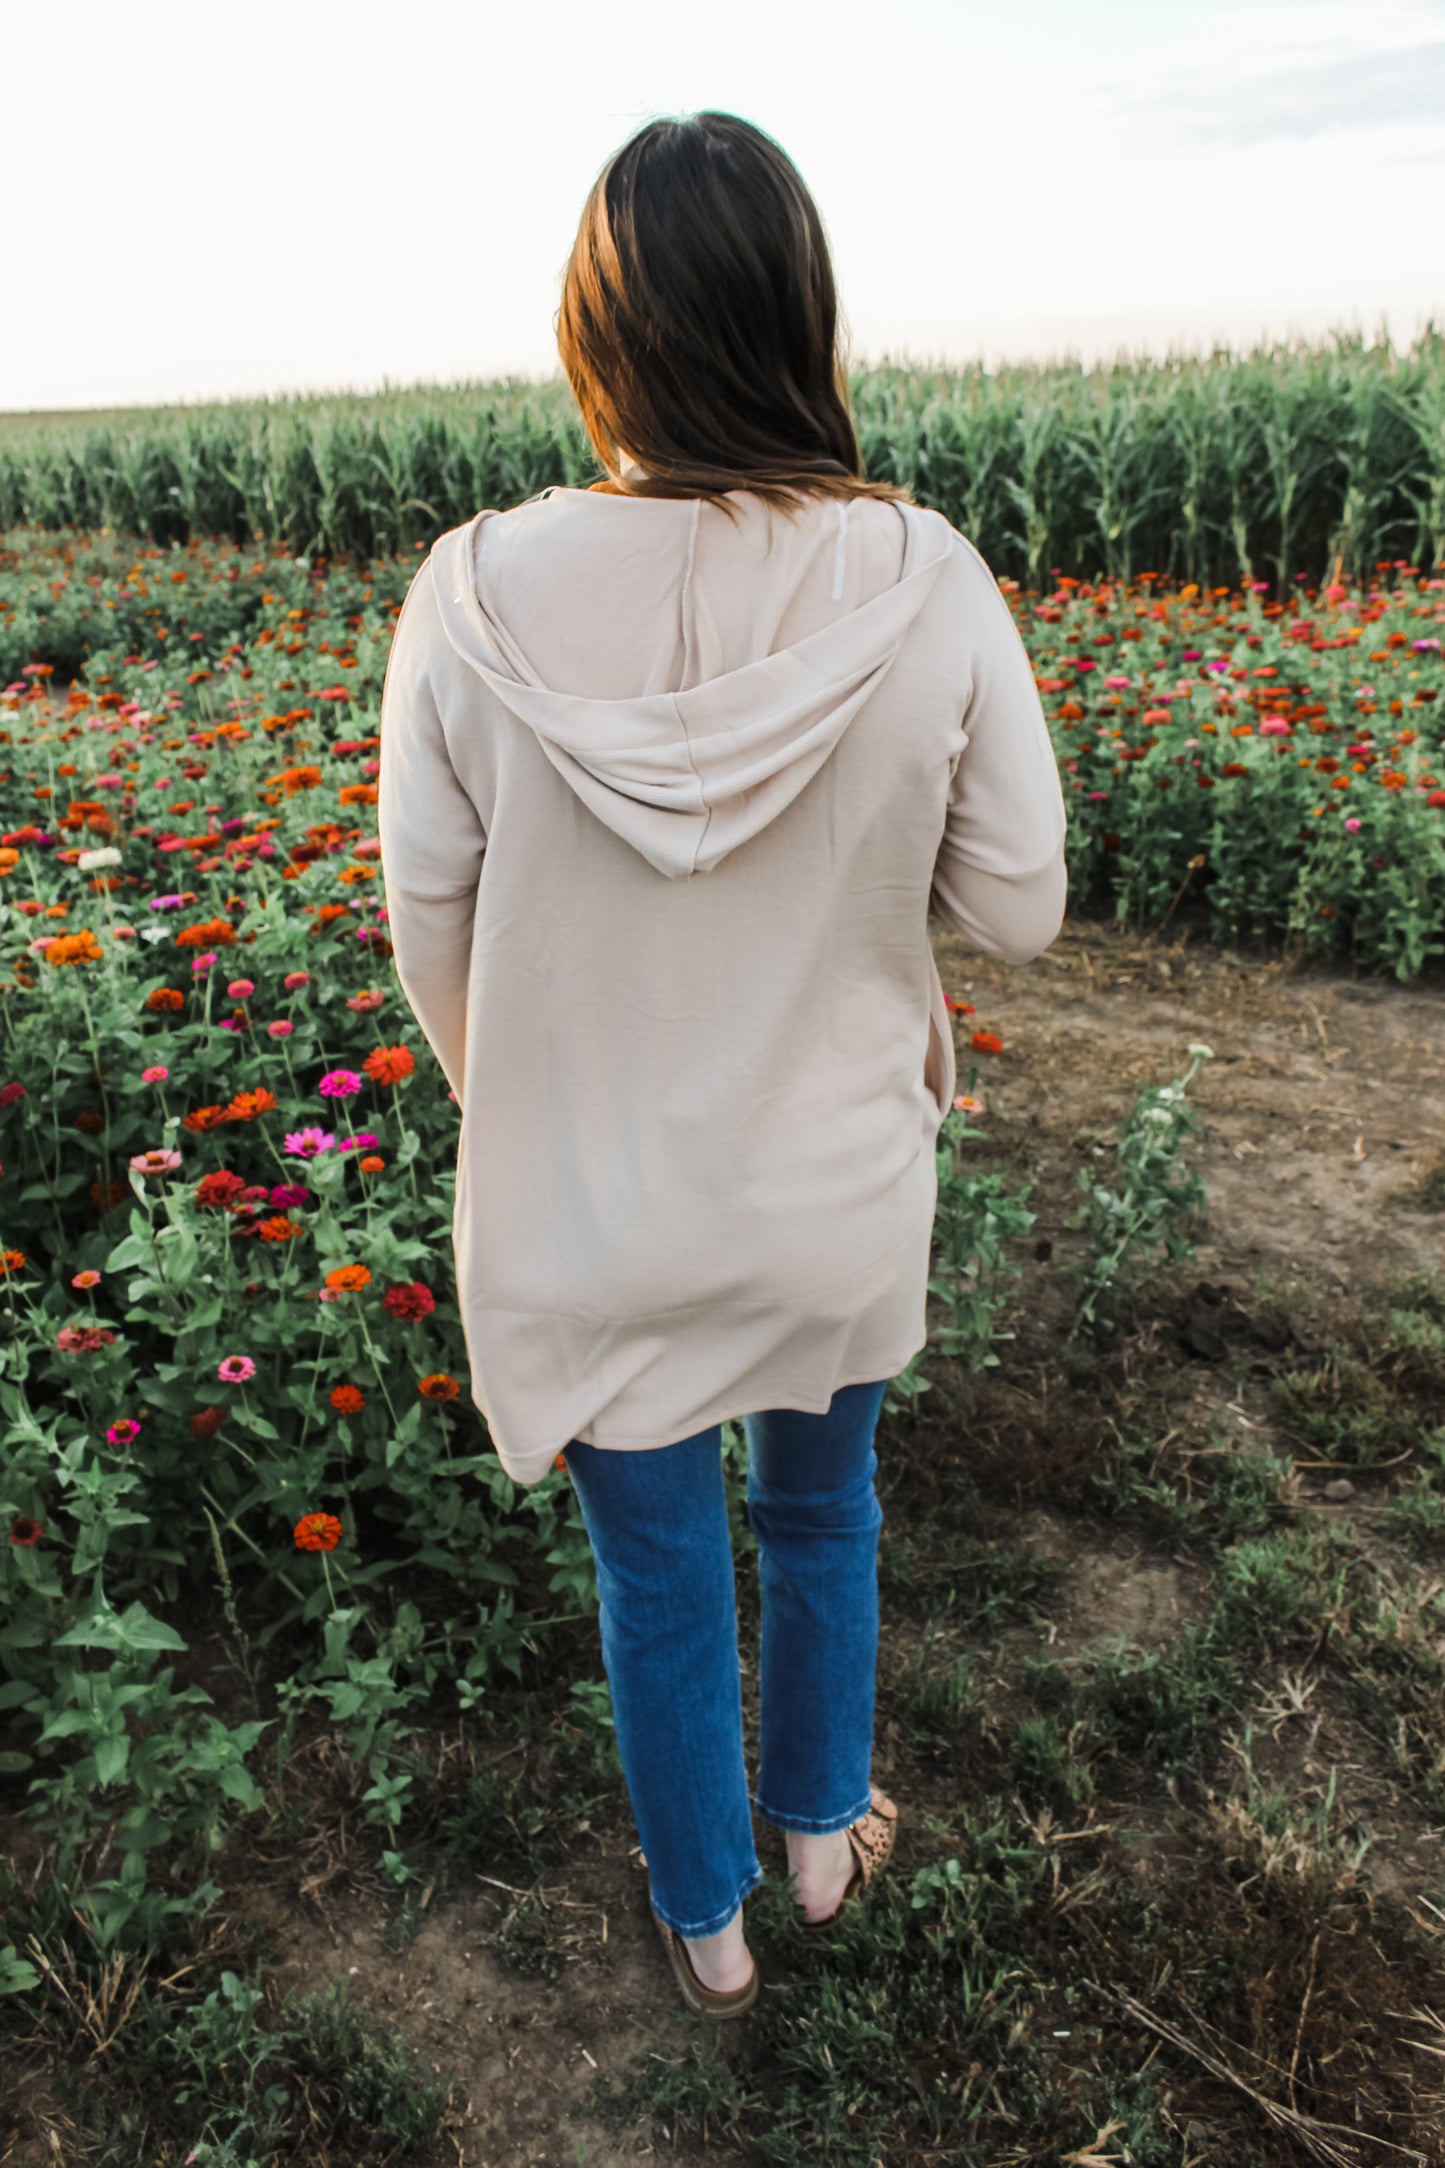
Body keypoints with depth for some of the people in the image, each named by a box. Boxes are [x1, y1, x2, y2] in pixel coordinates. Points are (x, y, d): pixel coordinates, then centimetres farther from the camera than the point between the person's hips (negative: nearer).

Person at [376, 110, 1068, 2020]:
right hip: (836, 1203, 1)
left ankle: (707, 1923, 50)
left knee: (658, 1580, 23)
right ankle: (825, 1828, 56)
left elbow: (430, 924, -6)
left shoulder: (475, 599, -17)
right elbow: (1016, 909, -9)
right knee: (822, 1515, 30)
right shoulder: (928, 588, -18)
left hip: (588, 1222, 0)